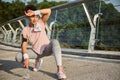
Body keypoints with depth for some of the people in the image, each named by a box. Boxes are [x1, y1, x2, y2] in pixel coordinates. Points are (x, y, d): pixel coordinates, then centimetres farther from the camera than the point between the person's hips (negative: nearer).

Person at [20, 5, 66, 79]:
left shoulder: (41, 22, -9)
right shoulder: (25, 30, -9)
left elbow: (49, 11, -25)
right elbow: (24, 46, -20)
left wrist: (34, 12, -33)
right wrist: (26, 57, -38)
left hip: (47, 49, -3)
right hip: (37, 52, 3)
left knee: (54, 42, -35)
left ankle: (60, 70, -38)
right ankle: (38, 60, 16)